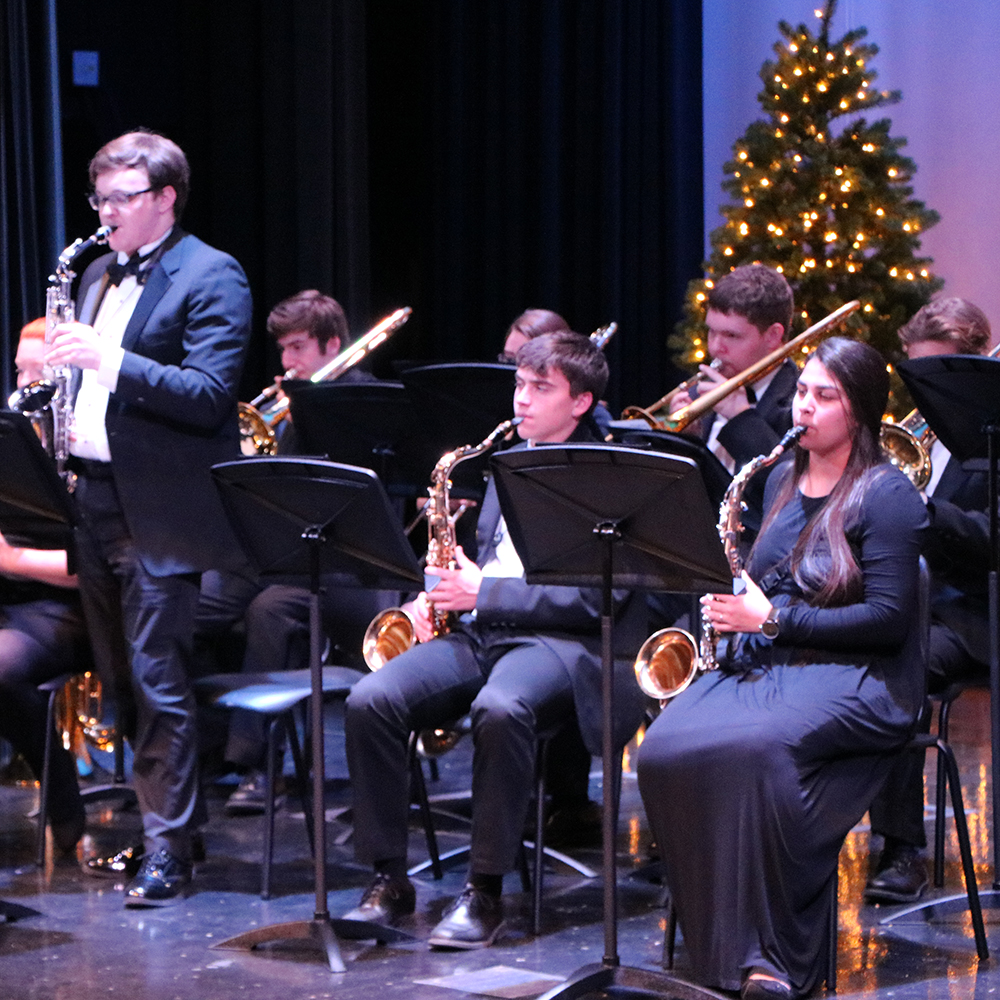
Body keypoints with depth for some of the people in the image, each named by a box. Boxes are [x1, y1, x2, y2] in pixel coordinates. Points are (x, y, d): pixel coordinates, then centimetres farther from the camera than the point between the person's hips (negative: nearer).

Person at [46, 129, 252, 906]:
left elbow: (209, 397, -18)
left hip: (159, 512, -8)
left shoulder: (211, 277, -8)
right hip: (94, 498, 8)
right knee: (120, 685, 12)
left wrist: (110, 361, -26)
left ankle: (169, 851, -1)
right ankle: (146, 817, 23)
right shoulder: (99, 276, 17)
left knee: (157, 687, -7)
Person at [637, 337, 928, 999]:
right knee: (663, 751, -24)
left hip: (855, 674, -7)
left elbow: (887, 619, -12)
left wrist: (773, 620, -14)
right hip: (760, 664, 7)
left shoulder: (888, 495, -3)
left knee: (755, 746, -39)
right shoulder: (782, 480, 19)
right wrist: (730, 608, 5)